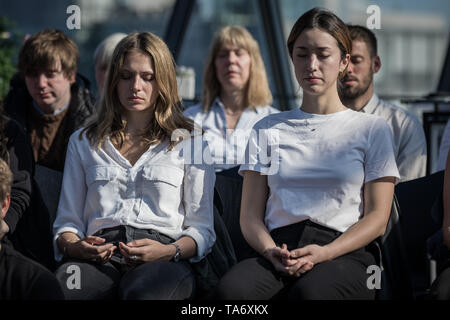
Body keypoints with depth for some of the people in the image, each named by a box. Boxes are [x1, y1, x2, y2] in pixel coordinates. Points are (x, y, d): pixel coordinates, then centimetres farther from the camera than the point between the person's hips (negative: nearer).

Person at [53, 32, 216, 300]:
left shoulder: (190, 141, 18)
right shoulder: (83, 142, 26)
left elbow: (202, 229, 11)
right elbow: (67, 221, 21)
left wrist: (169, 251, -12)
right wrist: (74, 246, -4)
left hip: (164, 258, -1)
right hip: (99, 255, 1)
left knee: (144, 295, -42)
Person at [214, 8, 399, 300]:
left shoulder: (372, 130, 16)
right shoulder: (268, 130, 23)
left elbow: (377, 217, 7)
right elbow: (251, 214, 14)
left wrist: (323, 253, -12)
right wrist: (271, 251, -10)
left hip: (345, 253, -2)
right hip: (278, 247, 2)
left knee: (310, 292, -40)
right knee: (232, 290, -35)